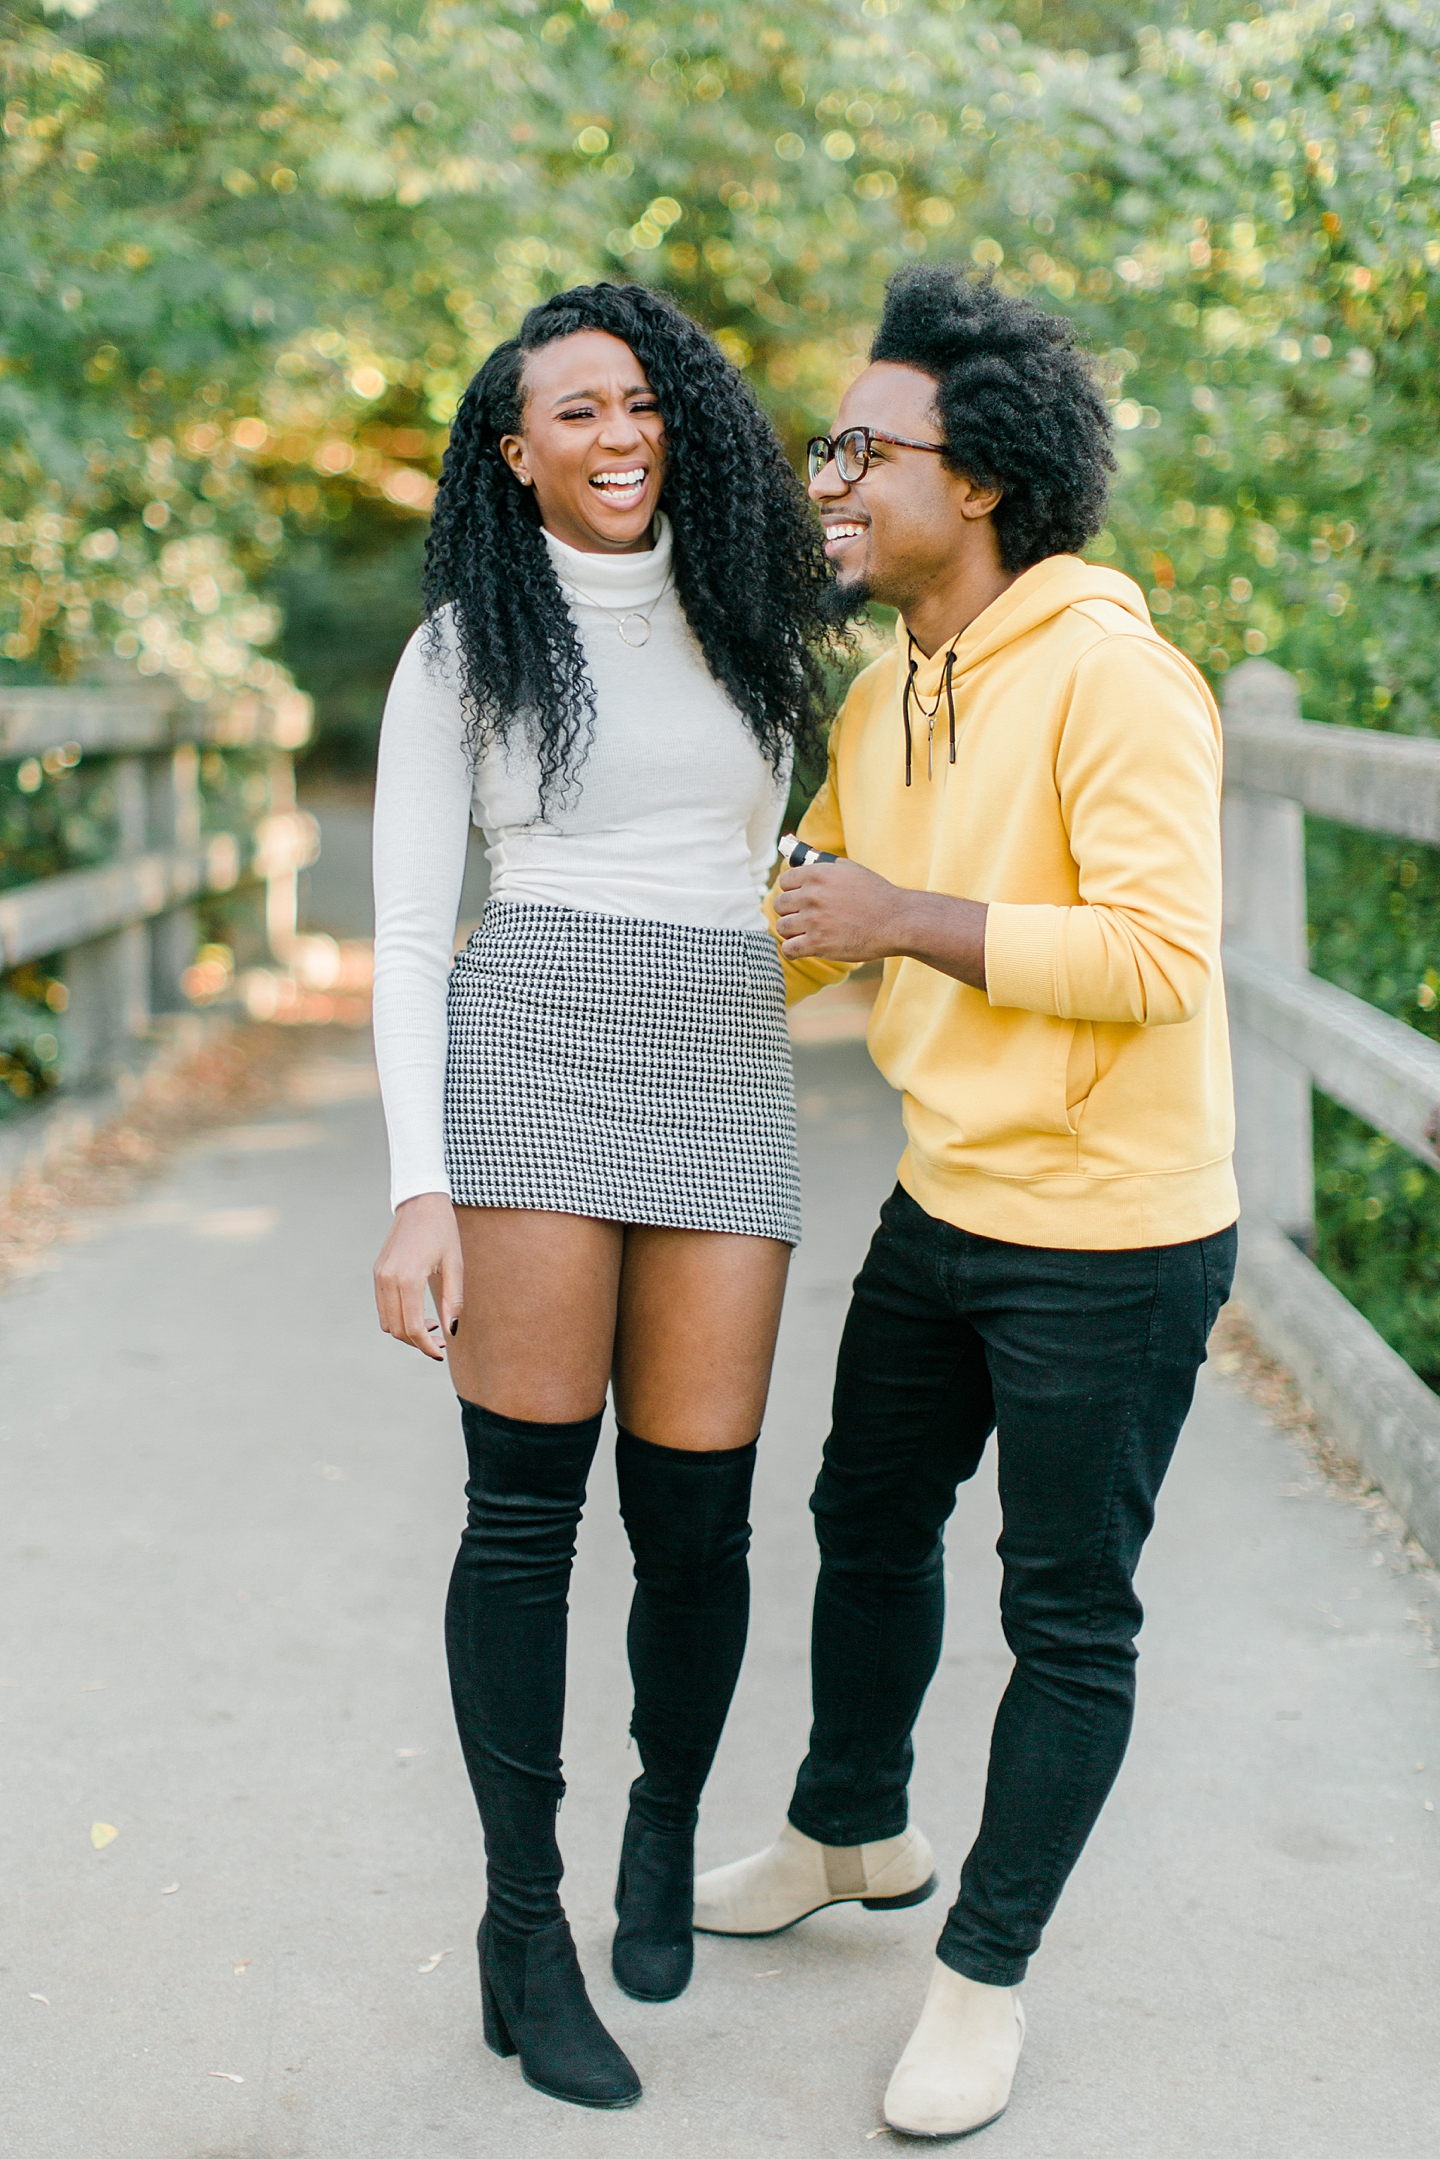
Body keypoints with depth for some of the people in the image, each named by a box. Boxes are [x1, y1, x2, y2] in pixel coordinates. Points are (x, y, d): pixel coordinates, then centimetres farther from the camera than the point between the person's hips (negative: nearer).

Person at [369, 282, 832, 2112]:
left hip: (724, 1069, 3)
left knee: (697, 1509, 2)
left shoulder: (742, 622, 16)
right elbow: (408, 936, 0)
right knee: (526, 1499, -4)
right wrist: (419, 1188, -8)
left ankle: (668, 1826, 29)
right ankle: (521, 1920, 10)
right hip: (531, 1057, -3)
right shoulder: (464, 646, 6)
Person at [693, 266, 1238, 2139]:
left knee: (1069, 1618, 7)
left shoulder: (1110, 676, -19)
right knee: (869, 1522, 23)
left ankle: (987, 1969, 24)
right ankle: (854, 1833, 47)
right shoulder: (881, 697, 7)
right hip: (944, 1203, 9)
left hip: (1110, 1236, -8)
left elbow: (1157, 954, -27)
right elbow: (807, 924, 19)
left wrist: (912, 919, -24)